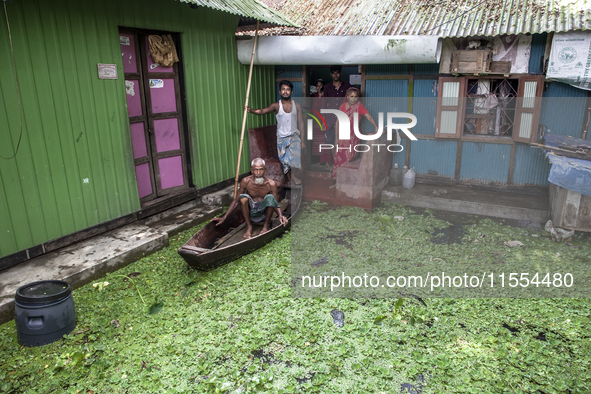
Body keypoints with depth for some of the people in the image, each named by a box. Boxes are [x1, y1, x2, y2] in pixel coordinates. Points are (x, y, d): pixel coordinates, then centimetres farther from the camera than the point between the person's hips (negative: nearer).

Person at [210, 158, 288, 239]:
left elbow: (275, 203, -6)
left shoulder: (271, 184, -14)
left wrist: (280, 215, -29)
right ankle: (249, 226, -8)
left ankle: (267, 224, -4)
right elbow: (236, 201, -5)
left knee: (270, 197, -30)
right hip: (250, 213, 1)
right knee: (243, 197, -28)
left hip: (264, 213, 0)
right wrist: (224, 217, -11)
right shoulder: (246, 181, -13)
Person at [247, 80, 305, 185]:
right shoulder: (276, 105, -5)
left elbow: (301, 123, 2)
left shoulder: (297, 105, -1)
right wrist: (251, 110, -39)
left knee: (295, 156, -21)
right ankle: (289, 179, 24)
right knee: (285, 161, 7)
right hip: (281, 137, 0)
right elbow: (262, 111, -19)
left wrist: (303, 140, 0)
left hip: (294, 135, 0)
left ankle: (294, 175, 2)